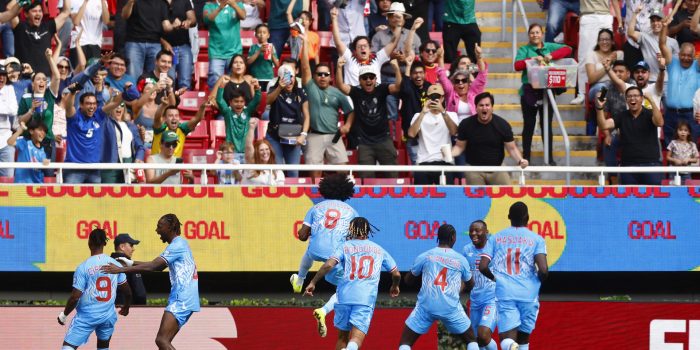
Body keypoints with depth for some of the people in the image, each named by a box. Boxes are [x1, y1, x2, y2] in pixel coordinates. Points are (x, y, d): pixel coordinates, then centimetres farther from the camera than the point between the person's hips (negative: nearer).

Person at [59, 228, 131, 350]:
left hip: (86, 317, -4)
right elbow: (127, 291, 6)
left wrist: (64, 314, 1)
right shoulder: (114, 264, -2)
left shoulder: (83, 268, -14)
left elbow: (75, 297, -14)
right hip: (108, 316, 4)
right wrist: (126, 307, 26)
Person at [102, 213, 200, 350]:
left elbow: (151, 267, -18)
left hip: (181, 301, -10)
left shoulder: (177, 245, -11)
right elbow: (157, 265, 28)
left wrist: (121, 269, -17)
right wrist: (132, 263, 22)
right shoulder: (180, 244, 20)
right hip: (182, 299, 10)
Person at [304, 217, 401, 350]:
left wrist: (313, 282, 3)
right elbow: (396, 274, 22)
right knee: (356, 339, -13)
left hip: (344, 296, 1)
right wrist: (395, 286, 43)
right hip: (366, 299, 0)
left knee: (342, 337, 18)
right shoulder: (378, 249, 18)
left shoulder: (345, 246, 12)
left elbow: (328, 265, -5)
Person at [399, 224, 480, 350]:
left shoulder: (425, 256, 4)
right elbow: (471, 285, 22)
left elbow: (407, 280, 16)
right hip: (451, 307, 1)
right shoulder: (461, 259, 7)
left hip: (426, 306, -1)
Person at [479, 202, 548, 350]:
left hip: (504, 293, 0)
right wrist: (540, 280, 15)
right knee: (523, 338, 18)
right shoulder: (536, 239, 3)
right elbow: (543, 270, -8)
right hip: (528, 294, 0)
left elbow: (483, 267, 2)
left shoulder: (496, 238, 10)